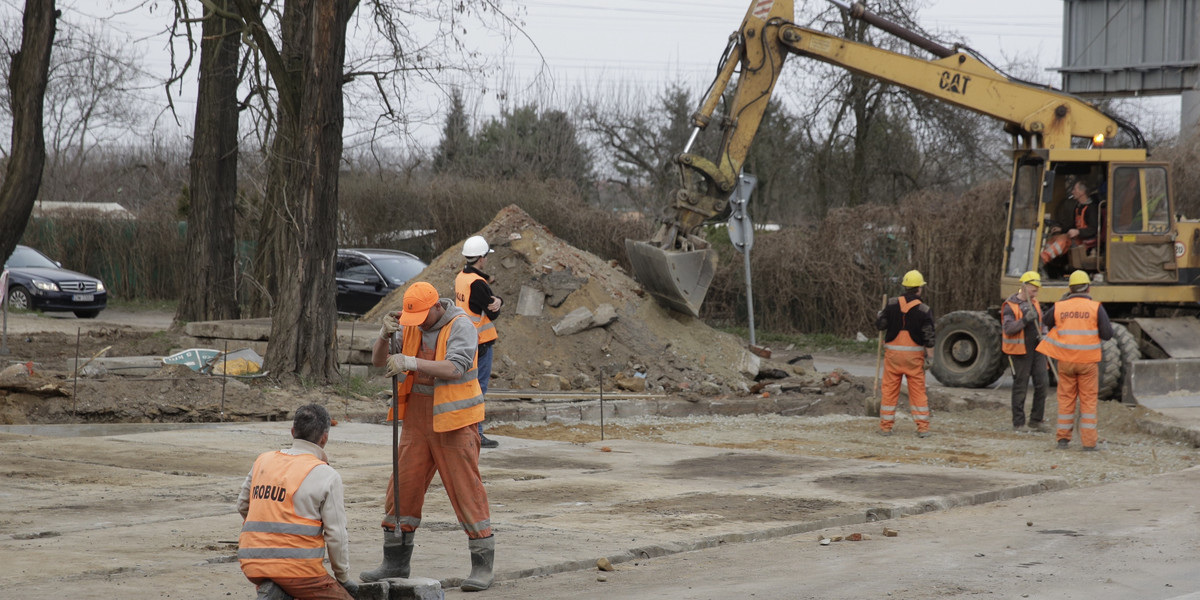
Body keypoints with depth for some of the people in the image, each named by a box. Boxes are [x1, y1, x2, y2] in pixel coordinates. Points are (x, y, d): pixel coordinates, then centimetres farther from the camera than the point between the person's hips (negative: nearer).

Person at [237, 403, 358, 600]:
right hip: (297, 567, -6)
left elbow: (243, 506, 20)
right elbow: (336, 535, -6)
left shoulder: (263, 461, 8)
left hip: (253, 565, 6)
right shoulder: (327, 476, -7)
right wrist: (343, 578, 8)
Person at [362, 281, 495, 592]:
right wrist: (385, 335, -16)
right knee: (403, 487, 6)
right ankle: (395, 563, 16)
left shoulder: (461, 326, -12)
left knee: (466, 490, -4)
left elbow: (455, 368, -26)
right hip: (418, 418, 6)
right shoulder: (409, 326, 5)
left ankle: (483, 566, 3)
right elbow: (379, 361, 4)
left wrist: (411, 362, -34)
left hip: (453, 420, -6)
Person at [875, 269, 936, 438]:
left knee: (889, 390, 7)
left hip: (893, 352, 1)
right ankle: (923, 427, 3)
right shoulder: (924, 310, -7)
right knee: (918, 391, 5)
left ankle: (885, 426, 9)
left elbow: (880, 325, 0)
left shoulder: (892, 304, -4)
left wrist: (879, 315, 21)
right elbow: (928, 337, -8)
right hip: (914, 354, -1)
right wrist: (930, 357, -2)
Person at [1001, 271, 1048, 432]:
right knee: (1020, 387, 1)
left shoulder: (1035, 303, 12)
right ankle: (1018, 423, 9)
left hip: (1036, 348, 6)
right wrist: (1025, 320, -29)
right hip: (1020, 351, -6)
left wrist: (1042, 335, 7)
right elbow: (1008, 328, -20)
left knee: (1042, 382, -3)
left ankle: (1036, 420, 6)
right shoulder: (1010, 306, -9)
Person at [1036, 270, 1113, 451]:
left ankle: (1063, 438, 11)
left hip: (1066, 360, 2)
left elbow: (1048, 321, 20)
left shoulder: (1059, 307, 0)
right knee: (1089, 400, 5)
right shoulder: (1096, 308, -6)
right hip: (1088, 360, -2)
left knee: (1066, 399, 12)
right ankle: (1088, 441, 2)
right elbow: (1107, 334, -7)